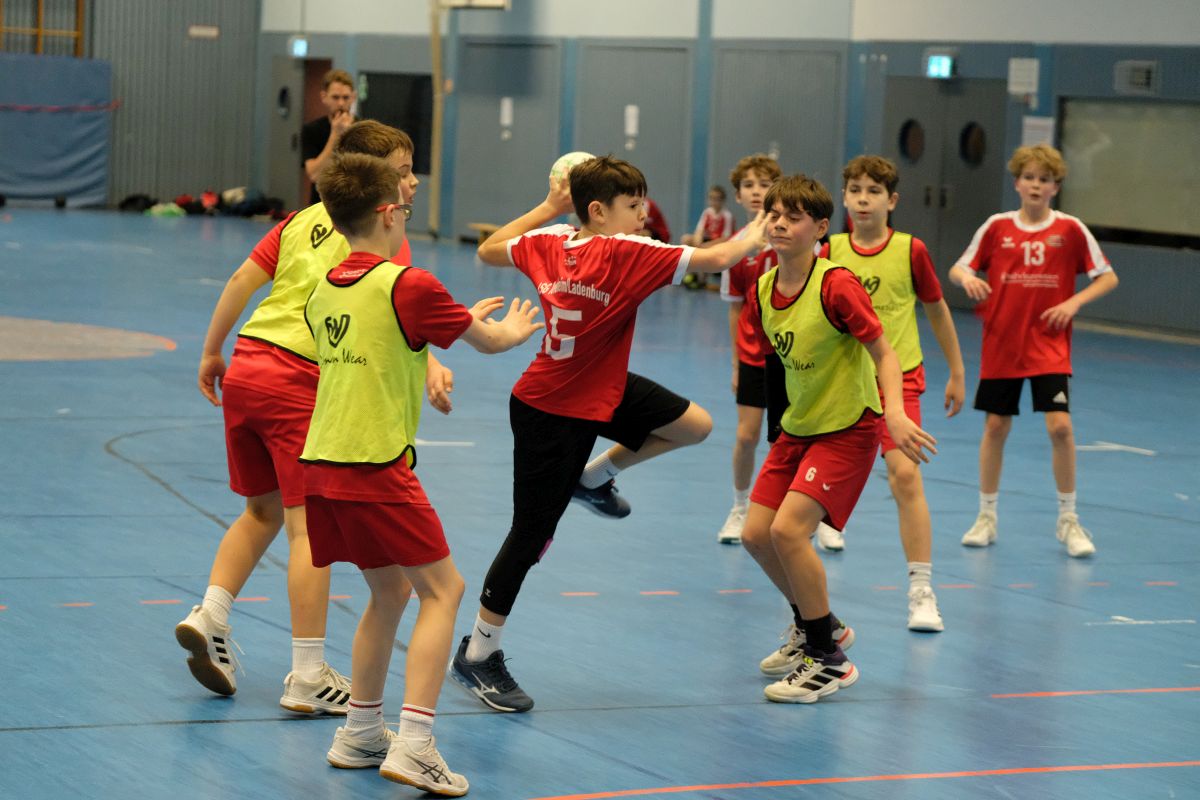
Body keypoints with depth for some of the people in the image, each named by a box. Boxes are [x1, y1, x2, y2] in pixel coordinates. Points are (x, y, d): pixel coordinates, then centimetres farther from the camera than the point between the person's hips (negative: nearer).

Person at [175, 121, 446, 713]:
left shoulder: (303, 219, 17)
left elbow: (243, 279, 14)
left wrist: (212, 353, 21)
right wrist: (428, 366, -32)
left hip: (245, 369, 7)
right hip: (302, 382, -7)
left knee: (263, 510, 23)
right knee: (309, 525, -4)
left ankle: (209, 615, 12)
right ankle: (308, 678, -3)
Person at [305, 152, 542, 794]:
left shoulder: (323, 291, 12)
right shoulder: (409, 286, -9)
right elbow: (488, 341, 4)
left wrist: (463, 321, 36)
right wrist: (513, 329, 27)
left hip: (321, 465, 8)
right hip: (376, 467, -8)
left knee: (389, 592, 21)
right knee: (441, 589, 0)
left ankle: (360, 733, 26)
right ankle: (413, 744, -11)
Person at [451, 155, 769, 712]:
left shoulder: (549, 242, -5)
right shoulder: (626, 253, -26)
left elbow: (488, 250, 15)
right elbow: (718, 258, -26)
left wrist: (548, 206, 17)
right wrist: (757, 233, -6)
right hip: (551, 416, -9)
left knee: (693, 424, 5)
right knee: (530, 537, 2)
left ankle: (593, 477, 25)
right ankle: (477, 656, 14)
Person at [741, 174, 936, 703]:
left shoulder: (836, 285, -21)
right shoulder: (763, 289, 0)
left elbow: (883, 353, -19)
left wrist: (895, 413, -32)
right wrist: (800, 409, 17)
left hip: (848, 428, -8)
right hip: (797, 426, 8)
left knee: (788, 528, -20)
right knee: (756, 534, 4)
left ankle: (829, 661, -7)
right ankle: (816, 626, 29)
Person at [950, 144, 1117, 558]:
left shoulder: (1070, 229, -3)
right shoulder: (997, 227, 0)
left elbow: (1108, 277, 4)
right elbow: (959, 267, 6)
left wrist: (1073, 303, -11)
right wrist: (967, 278, -17)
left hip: (1049, 347, -1)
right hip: (1001, 344, 1)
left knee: (1060, 426, -12)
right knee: (995, 427, 6)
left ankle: (1067, 520, 3)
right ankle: (987, 516, 22)